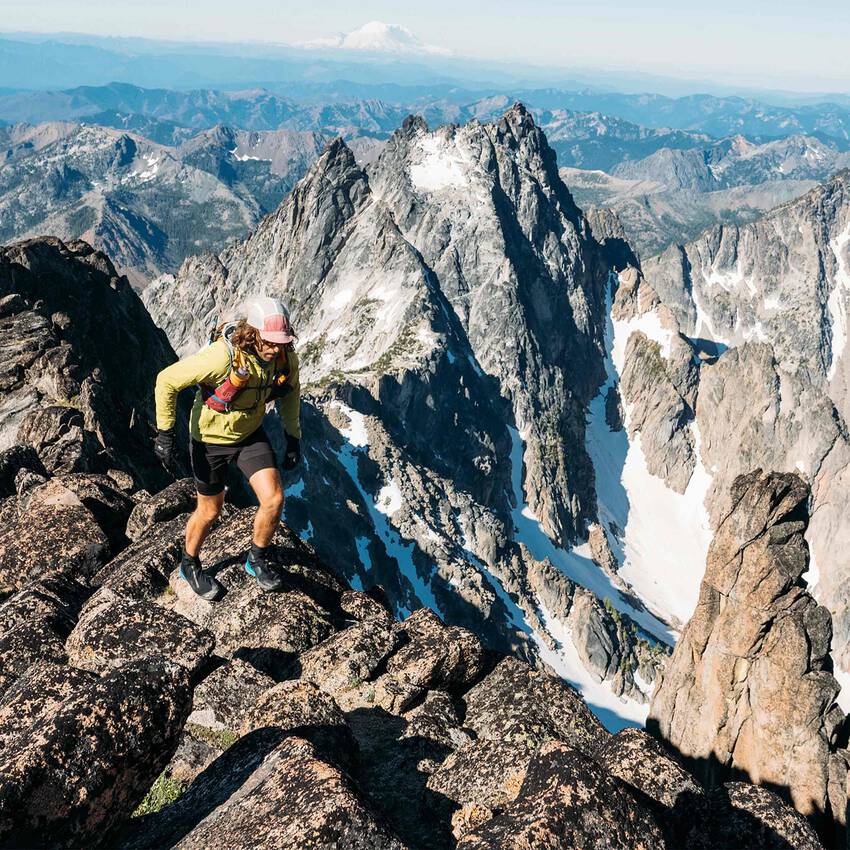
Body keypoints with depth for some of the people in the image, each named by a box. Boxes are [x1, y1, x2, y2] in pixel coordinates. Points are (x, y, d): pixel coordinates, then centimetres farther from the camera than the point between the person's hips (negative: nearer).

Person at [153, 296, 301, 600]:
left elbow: (291, 390, 4)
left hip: (250, 434, 4)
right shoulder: (222, 356, -37)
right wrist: (165, 432, -21)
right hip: (210, 438, -4)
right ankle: (190, 564, 41)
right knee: (210, 511, 12)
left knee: (274, 499, -9)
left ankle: (257, 559, 19)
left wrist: (293, 436, 4)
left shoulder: (285, 356, -20)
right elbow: (167, 381, -25)